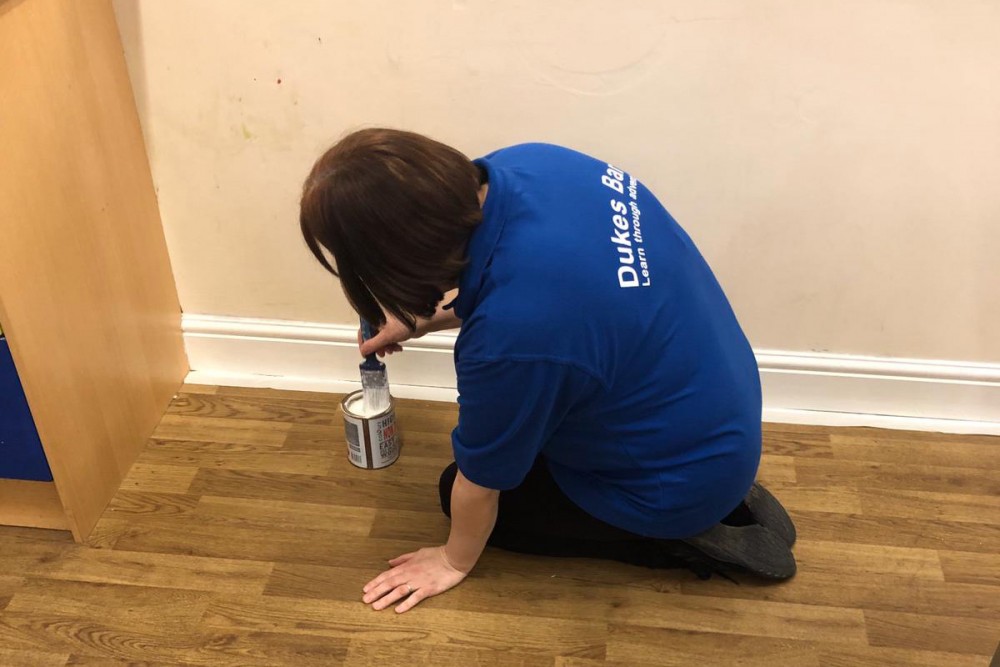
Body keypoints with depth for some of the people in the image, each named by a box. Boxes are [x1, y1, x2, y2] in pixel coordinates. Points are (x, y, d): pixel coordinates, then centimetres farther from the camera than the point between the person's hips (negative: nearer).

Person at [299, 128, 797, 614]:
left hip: (683, 477, -7)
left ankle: (681, 536, 6)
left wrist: (454, 561, 4)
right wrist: (421, 320, 12)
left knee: (460, 488, 9)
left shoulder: (510, 338, -37)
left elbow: (478, 485, -15)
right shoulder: (524, 165, -16)